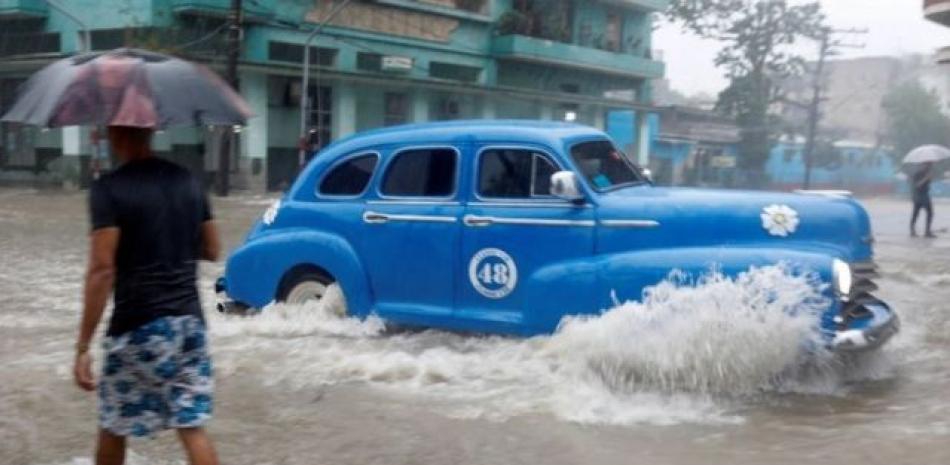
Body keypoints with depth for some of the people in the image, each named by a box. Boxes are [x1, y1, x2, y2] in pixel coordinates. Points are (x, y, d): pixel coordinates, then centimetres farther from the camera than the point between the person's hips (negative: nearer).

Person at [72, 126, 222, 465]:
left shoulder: (109, 189, -11)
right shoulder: (187, 180, 7)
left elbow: (102, 269, -18)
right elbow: (212, 251, 15)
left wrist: (83, 346, -16)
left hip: (137, 327, -4)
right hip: (189, 322, 5)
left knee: (113, 428, 16)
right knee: (192, 427, 5)